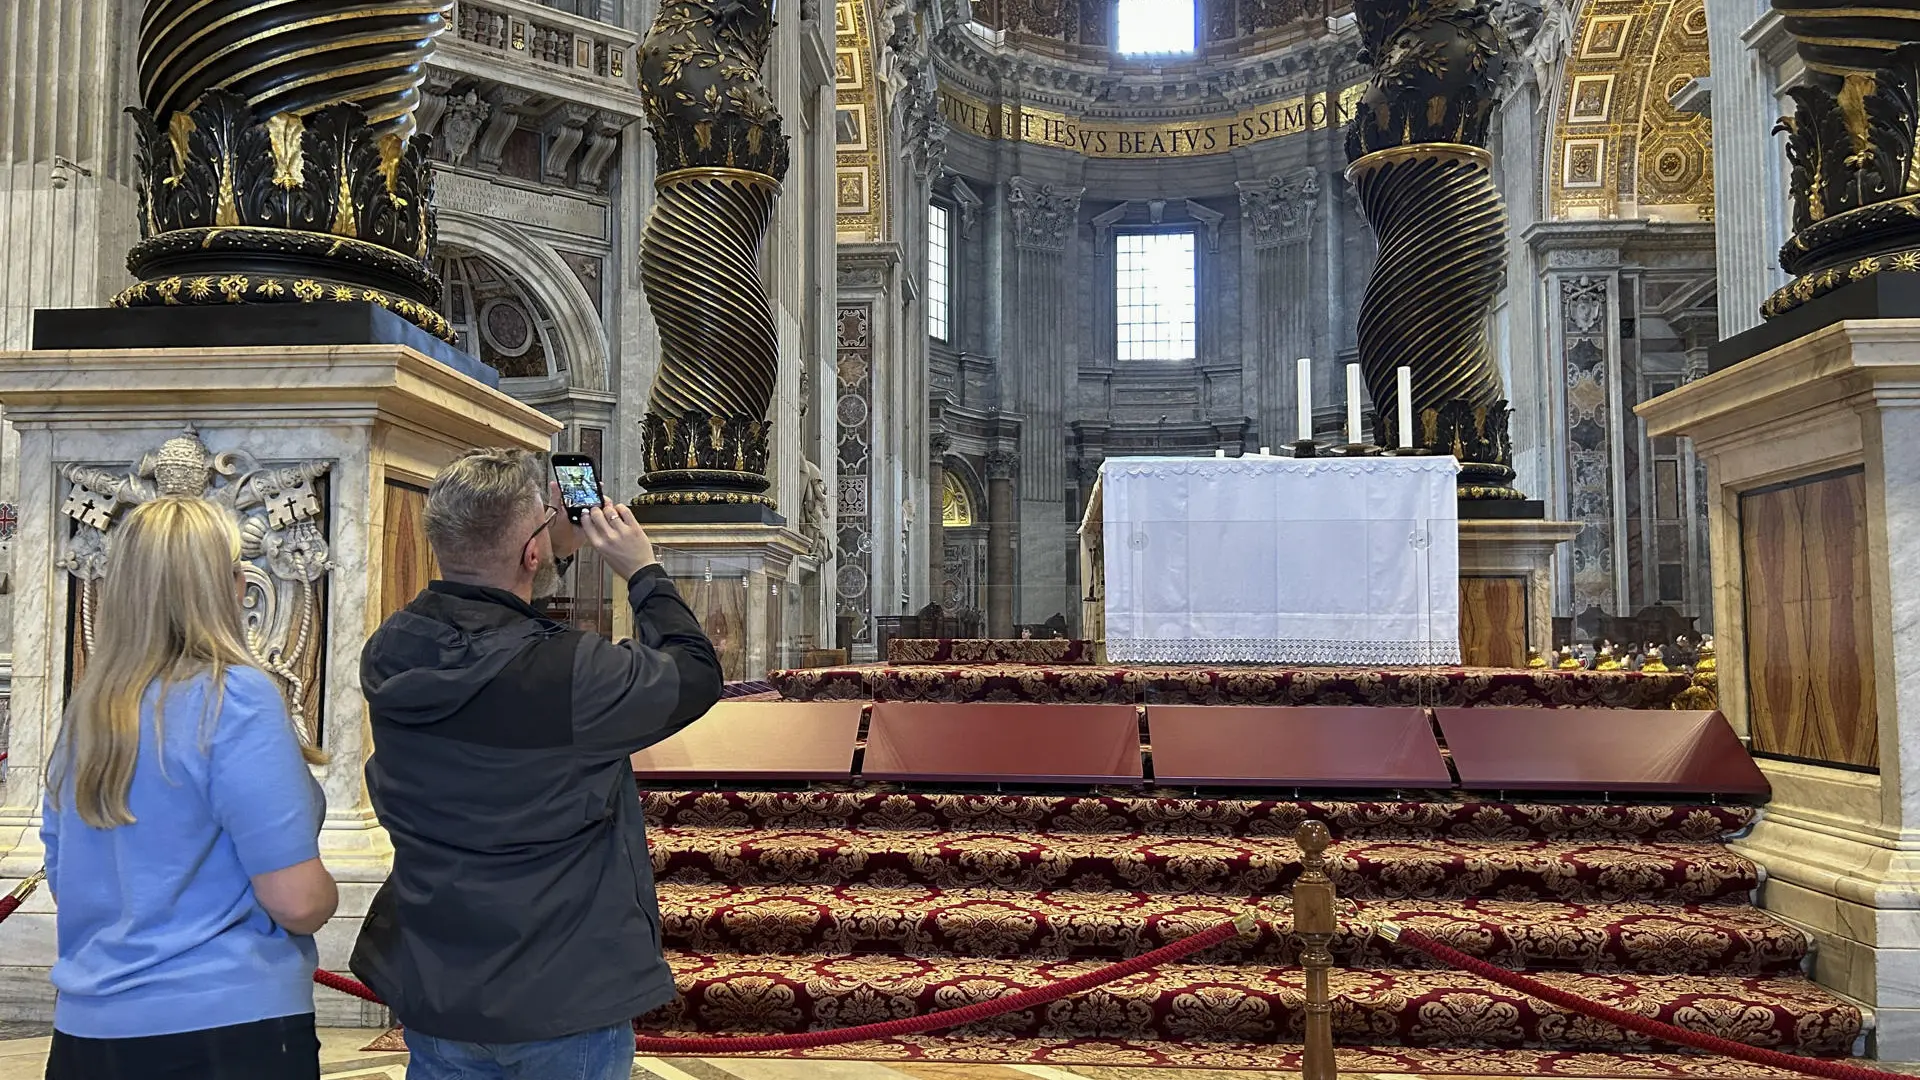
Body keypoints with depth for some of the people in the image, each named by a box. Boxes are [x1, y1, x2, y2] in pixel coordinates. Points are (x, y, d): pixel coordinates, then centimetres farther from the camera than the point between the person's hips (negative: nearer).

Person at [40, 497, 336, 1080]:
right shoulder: (235, 698, -17)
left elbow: (65, 878, 16)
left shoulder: (84, 708, 4)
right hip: (224, 1030, -7)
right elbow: (297, 901, -20)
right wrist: (327, 893, 1)